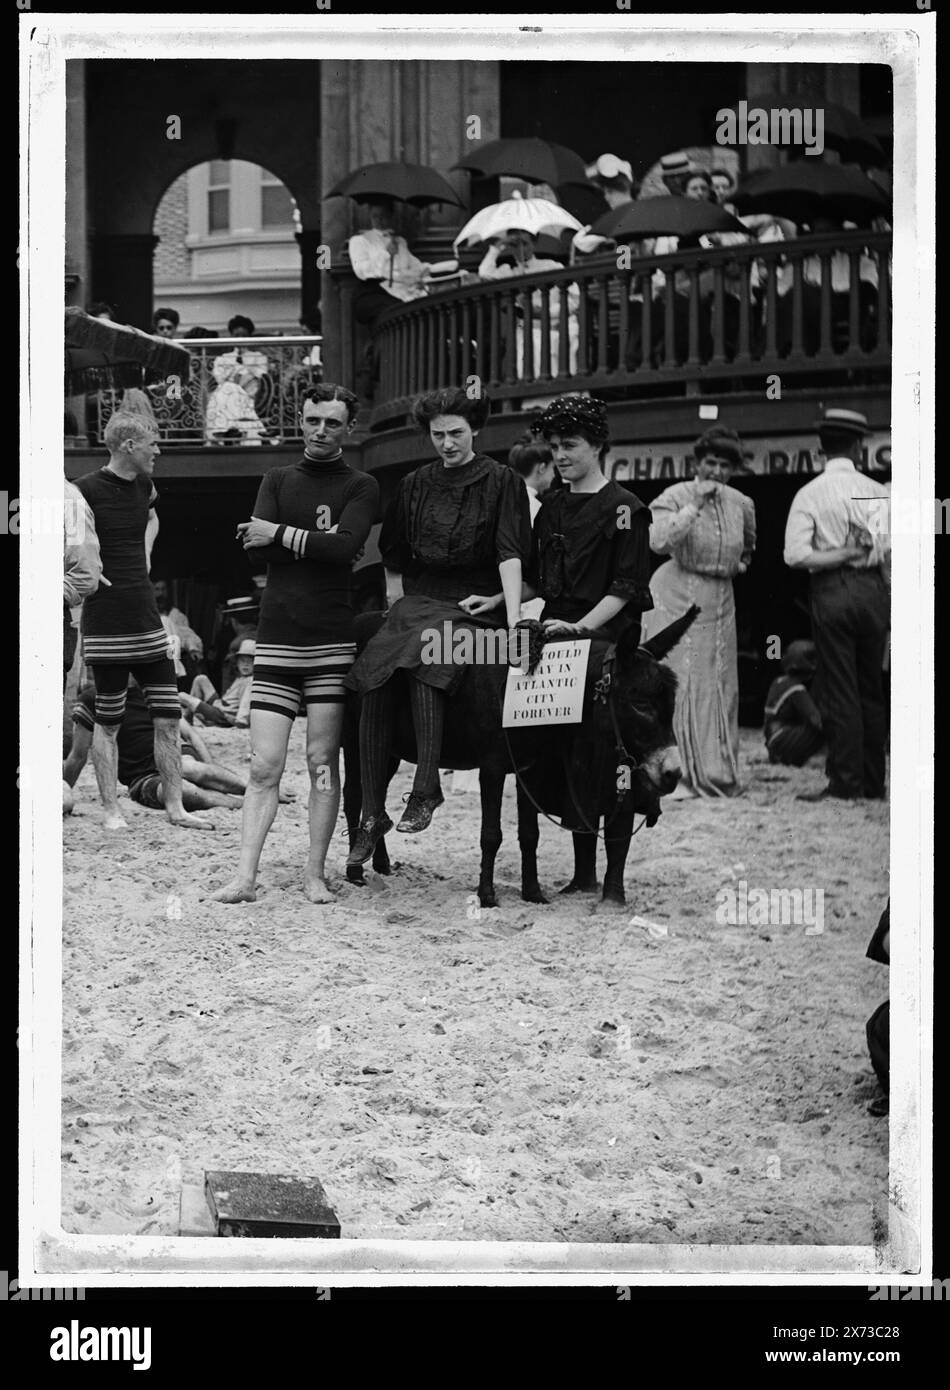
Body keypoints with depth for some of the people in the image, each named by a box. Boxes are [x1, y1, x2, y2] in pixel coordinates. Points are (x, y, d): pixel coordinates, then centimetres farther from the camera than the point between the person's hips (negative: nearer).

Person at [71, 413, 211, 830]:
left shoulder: (144, 488, 10)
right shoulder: (86, 490, -11)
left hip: (147, 619, 7)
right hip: (106, 623, -7)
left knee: (167, 718, 4)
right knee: (108, 723, 1)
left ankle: (174, 807, 11)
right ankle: (111, 811, 9)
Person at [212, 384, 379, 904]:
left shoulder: (361, 487, 7)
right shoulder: (278, 480, 15)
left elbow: (346, 546, -12)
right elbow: (255, 545, -1)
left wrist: (283, 535, -8)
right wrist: (316, 541, -9)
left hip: (332, 640, -2)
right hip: (276, 639, 2)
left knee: (322, 760, -1)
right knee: (264, 765, -4)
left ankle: (315, 874, 5)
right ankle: (245, 876, -5)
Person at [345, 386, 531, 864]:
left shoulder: (502, 482, 4)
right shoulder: (414, 485, 16)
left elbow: (510, 554, -6)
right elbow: (394, 558, 24)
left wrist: (513, 619, -17)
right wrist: (397, 606, 13)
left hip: (475, 605, -4)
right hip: (417, 600, 4)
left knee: (423, 661, -36)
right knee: (375, 682, -22)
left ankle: (425, 789, -34)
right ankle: (372, 814, -18)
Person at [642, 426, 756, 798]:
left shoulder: (742, 505, 8)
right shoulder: (676, 496, -8)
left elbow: (749, 544, 31)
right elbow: (658, 541, -26)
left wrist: (739, 565, 13)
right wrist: (696, 505, -24)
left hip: (719, 602, 5)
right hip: (677, 597, -5)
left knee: (720, 688, 6)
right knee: (678, 686, -10)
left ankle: (718, 774, 14)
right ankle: (679, 774, -10)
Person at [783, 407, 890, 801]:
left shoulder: (809, 494, -5)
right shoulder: (878, 491, 1)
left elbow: (796, 556, -14)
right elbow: (894, 551, 1)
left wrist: (841, 555, -8)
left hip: (832, 592, -3)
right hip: (873, 590, 3)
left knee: (840, 691, 1)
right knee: (871, 690, 12)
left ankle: (845, 783, 0)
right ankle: (874, 781, 17)